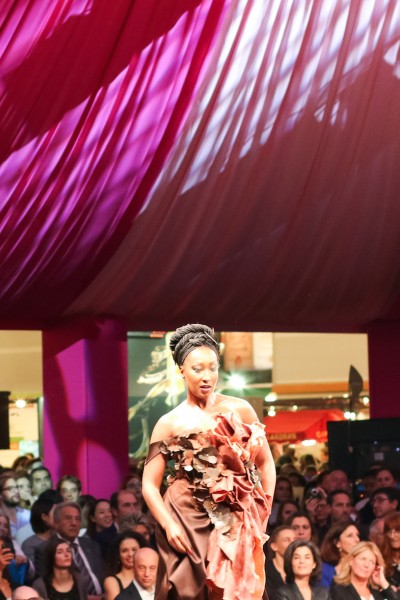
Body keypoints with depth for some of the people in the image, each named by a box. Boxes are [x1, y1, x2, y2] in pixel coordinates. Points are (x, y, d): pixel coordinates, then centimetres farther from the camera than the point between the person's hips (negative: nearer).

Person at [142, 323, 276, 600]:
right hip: (186, 523, 0)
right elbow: (150, 484, 1)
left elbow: (266, 464, 10)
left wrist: (263, 514, 0)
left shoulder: (240, 410, 4)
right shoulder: (169, 424, 2)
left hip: (235, 525, 1)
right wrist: (169, 525, -14)